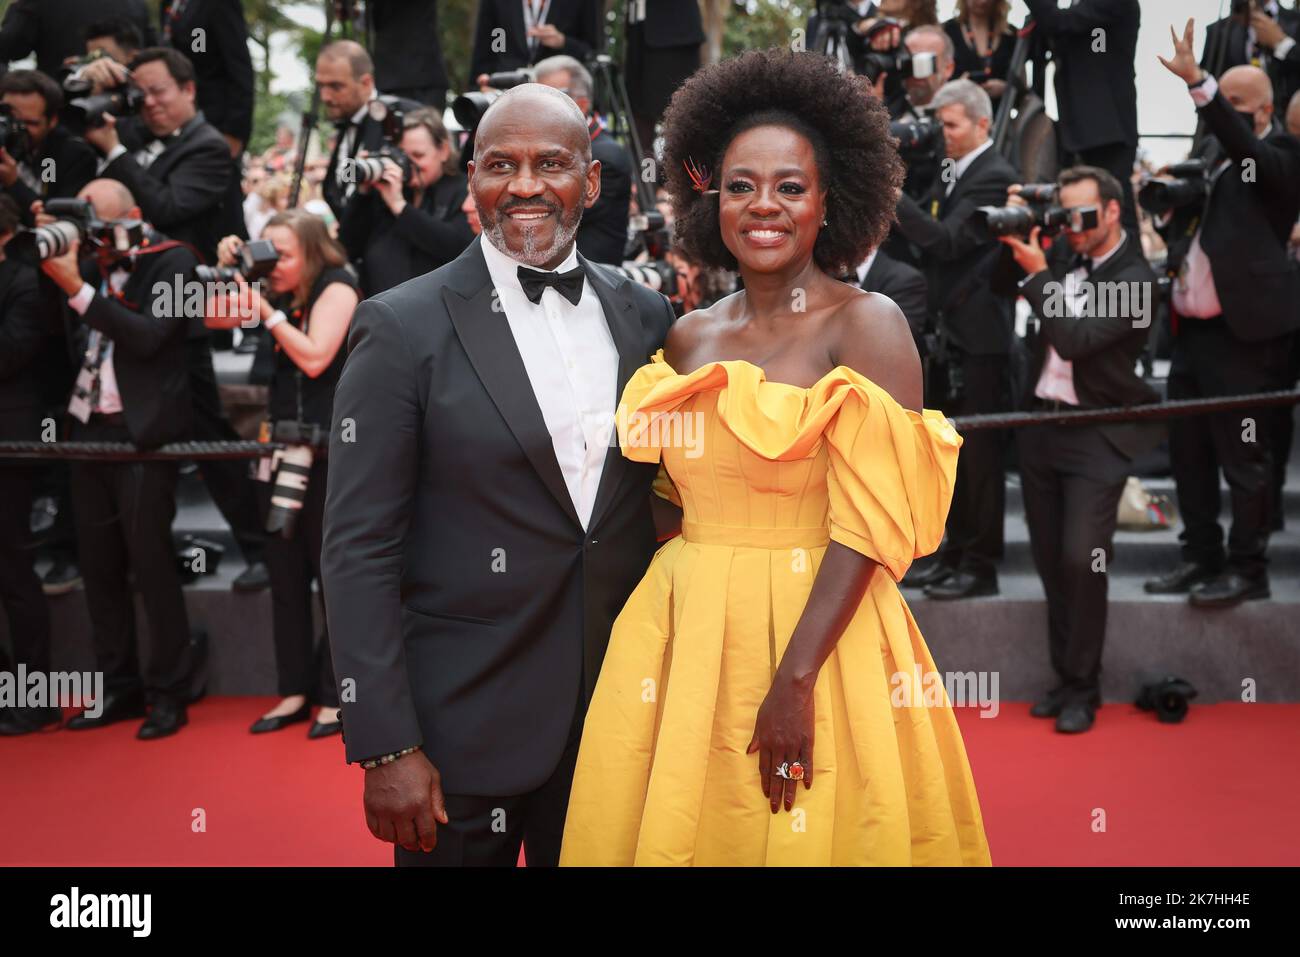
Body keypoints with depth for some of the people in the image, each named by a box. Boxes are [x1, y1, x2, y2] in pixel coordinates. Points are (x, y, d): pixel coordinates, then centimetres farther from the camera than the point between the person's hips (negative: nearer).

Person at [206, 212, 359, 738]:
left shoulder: (337, 286, -8)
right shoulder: (281, 293, 12)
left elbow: (314, 358, -18)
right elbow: (212, 317, 17)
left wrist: (266, 310, -16)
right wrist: (228, 272, 3)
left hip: (331, 448, -7)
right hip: (284, 443, 7)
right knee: (284, 572, 7)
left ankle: (335, 695, 6)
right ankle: (296, 689, 15)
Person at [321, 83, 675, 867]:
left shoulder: (646, 317, 4)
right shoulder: (404, 328, -8)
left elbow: (658, 499, 10)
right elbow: (360, 550, -10)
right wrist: (386, 748, -13)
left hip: (617, 709, 4)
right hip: (463, 723, -3)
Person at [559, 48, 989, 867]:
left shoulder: (867, 325, -8)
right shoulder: (689, 338, 7)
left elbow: (868, 524, -15)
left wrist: (792, 684, -20)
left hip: (817, 630, -5)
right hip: (679, 633, 5)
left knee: (801, 832, 6)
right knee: (672, 821, 13)